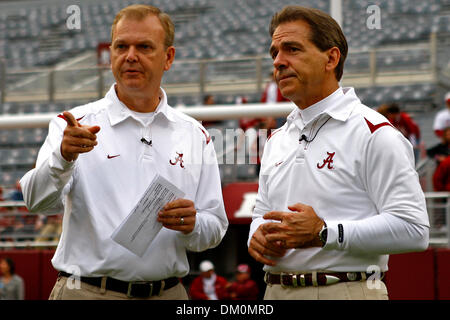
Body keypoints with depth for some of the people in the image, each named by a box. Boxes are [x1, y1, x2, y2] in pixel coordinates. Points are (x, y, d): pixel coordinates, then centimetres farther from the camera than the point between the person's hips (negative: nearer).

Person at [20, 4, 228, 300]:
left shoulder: (195, 136, 8)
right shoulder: (77, 126, -1)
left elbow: (215, 228, 9)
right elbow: (38, 201, -15)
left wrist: (191, 226, -13)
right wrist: (63, 158, -34)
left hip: (167, 294, 3)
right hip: (88, 292, -2)